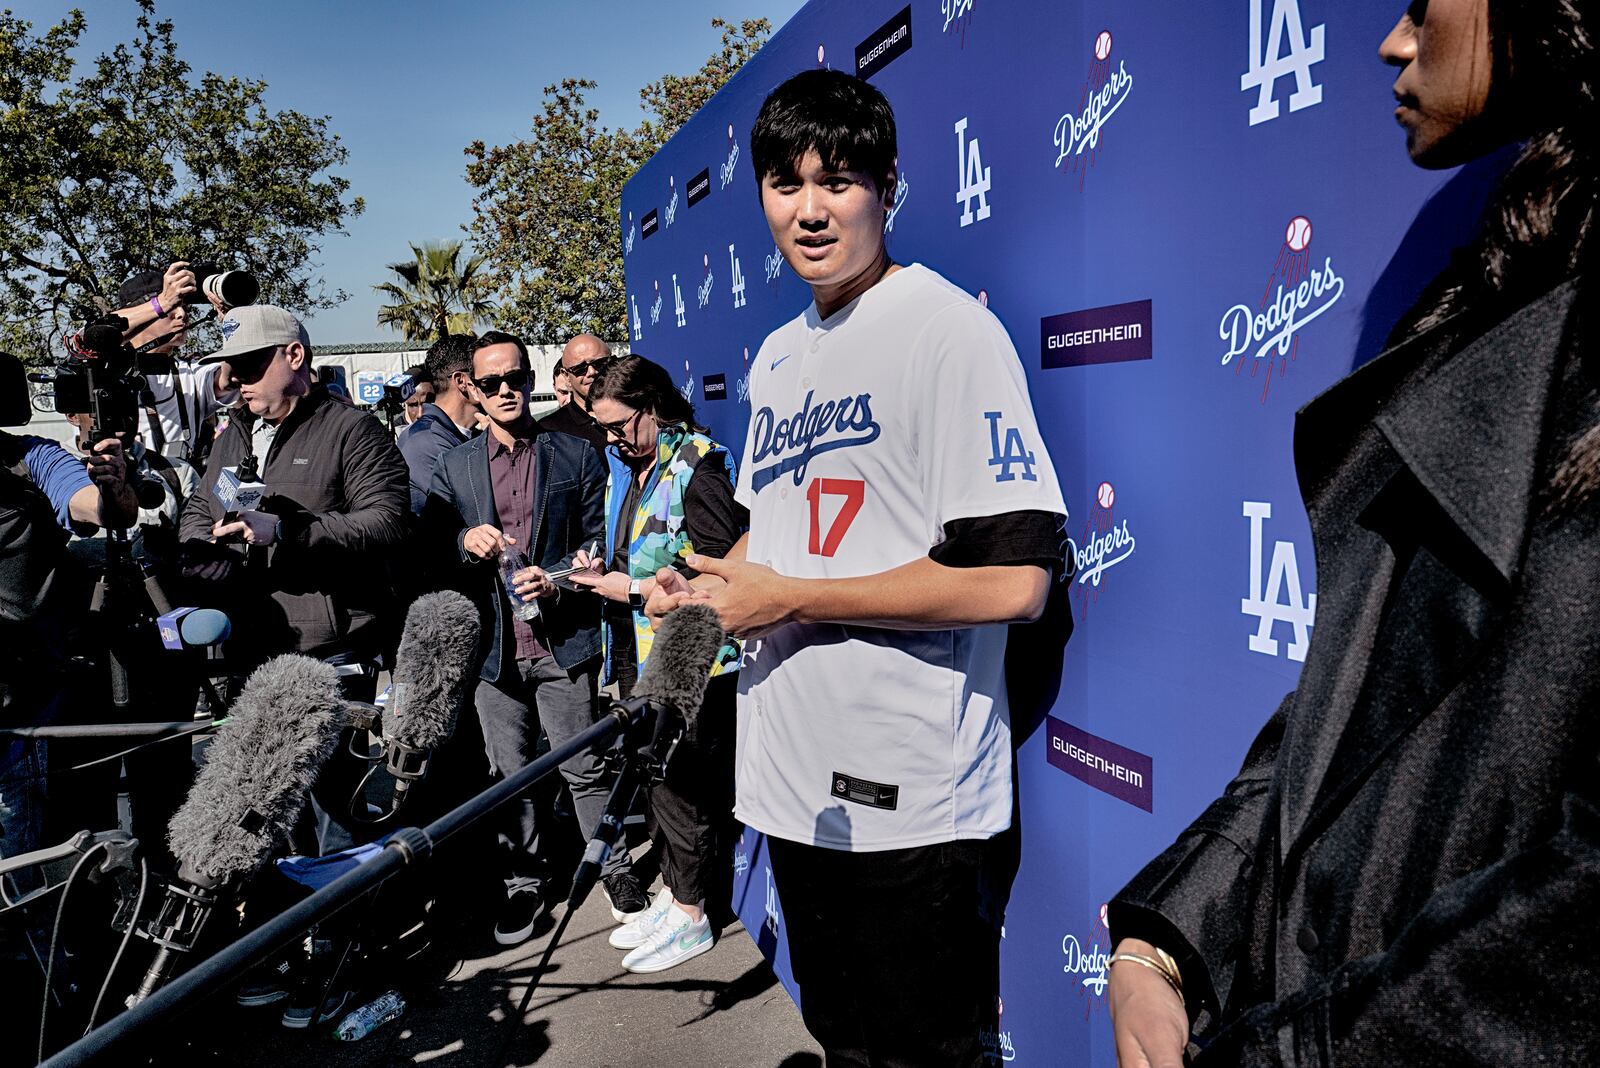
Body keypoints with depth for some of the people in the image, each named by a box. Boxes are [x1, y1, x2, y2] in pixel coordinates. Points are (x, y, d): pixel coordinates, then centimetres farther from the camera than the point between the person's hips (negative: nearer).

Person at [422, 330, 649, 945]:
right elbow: (428, 544, 8)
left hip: (563, 641, -2)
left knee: (584, 768, 5)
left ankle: (615, 869, 24)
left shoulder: (575, 456, 4)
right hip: (493, 646, 2)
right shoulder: (453, 467, 10)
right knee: (511, 775, 12)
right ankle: (525, 883, 28)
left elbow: (597, 539, 2)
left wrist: (556, 580, -15)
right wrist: (465, 540, -14)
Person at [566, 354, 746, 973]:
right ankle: (671, 894, 32)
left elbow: (721, 569, -21)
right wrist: (602, 568, 6)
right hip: (636, 656, 9)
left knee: (681, 783, 0)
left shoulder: (698, 468, -14)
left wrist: (633, 588, -16)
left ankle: (690, 917, 16)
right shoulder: (624, 467, 14)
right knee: (654, 778, 17)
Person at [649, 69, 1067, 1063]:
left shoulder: (950, 328, -14)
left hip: (907, 799, -8)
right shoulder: (777, 355, 12)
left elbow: (1012, 579, -23)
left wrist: (786, 599, -18)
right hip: (794, 778, 8)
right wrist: (707, 583, 4)